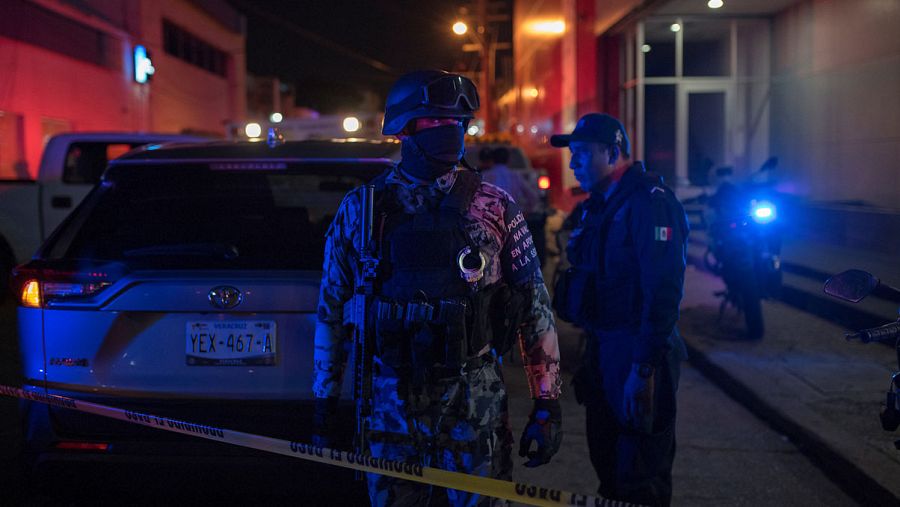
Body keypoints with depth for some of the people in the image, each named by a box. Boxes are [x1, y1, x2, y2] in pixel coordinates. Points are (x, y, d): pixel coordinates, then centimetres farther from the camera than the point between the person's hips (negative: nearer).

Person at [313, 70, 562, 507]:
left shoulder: (495, 208, 0)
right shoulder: (361, 208, 3)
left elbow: (535, 309, 2)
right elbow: (331, 310, 9)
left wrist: (547, 405, -1)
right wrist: (324, 402, 9)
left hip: (476, 409, -1)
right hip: (390, 406, 1)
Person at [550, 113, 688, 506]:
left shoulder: (649, 202, -16)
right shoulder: (599, 204, 13)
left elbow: (663, 291, -23)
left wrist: (644, 369, -24)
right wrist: (592, 350, 16)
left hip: (638, 354, -9)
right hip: (603, 351, 9)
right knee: (607, 464, 19)